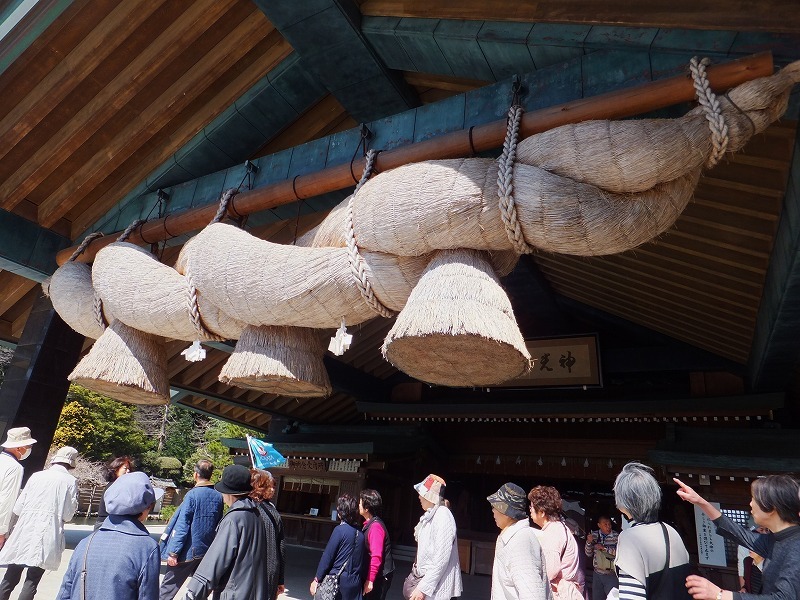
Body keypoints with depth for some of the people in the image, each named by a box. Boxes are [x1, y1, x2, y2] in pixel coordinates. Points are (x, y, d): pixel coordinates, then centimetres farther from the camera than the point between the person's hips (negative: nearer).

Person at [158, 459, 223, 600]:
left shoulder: (193, 494, -15)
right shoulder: (218, 496, 1)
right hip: (207, 550, 6)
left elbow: (182, 526, -17)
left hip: (189, 550, -5)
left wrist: (173, 552, -13)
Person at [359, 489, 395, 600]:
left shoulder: (375, 526, -20)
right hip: (377, 573, 9)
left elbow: (376, 556, -25)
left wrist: (370, 580, -23)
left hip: (380, 575, -9)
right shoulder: (370, 523, 8)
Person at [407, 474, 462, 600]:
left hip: (437, 588, -8)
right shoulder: (430, 515, 11)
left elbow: (441, 559, -23)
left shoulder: (443, 516, -19)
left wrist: (423, 588, -23)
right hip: (426, 577, 8)